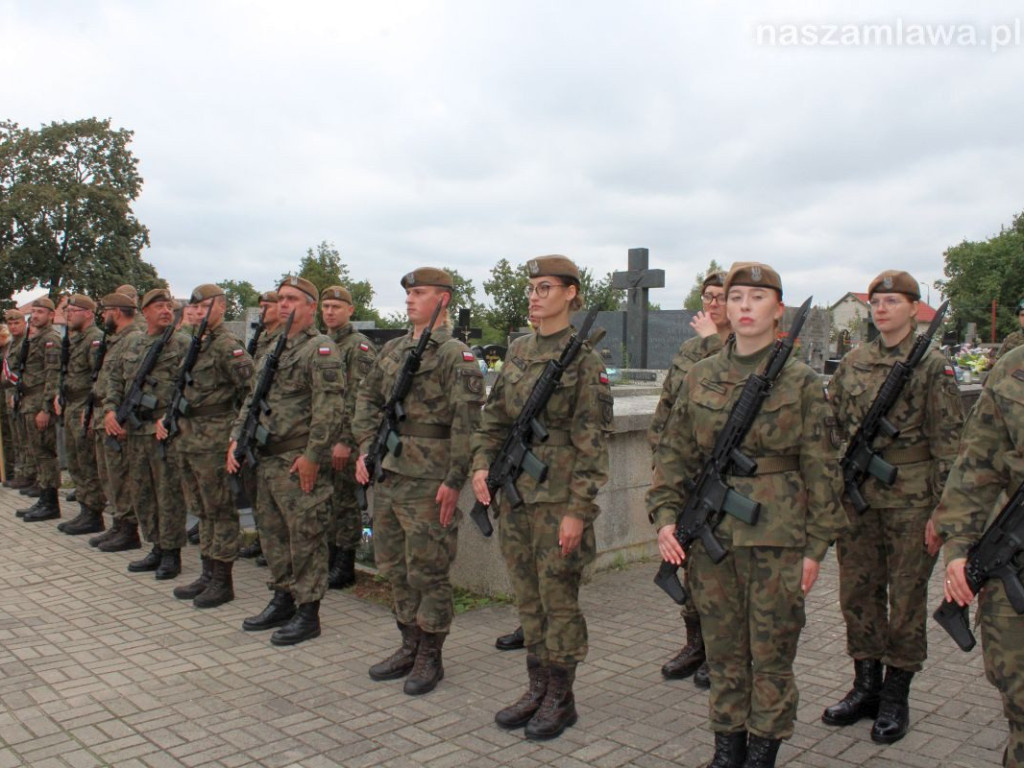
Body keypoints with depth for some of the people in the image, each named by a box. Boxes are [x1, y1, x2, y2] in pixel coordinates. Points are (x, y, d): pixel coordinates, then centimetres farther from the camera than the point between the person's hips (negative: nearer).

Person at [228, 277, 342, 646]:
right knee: (273, 532, 16)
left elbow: (328, 410, -18)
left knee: (305, 537, -1)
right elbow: (252, 398, 21)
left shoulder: (321, 349, -10)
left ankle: (308, 613, 9)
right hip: (268, 459, 9)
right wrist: (237, 438, 10)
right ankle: (282, 600, 29)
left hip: (299, 463, -9)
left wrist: (312, 456, -21)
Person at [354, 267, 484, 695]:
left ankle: (430, 658, 17)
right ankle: (409, 647, 31)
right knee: (394, 567, 16)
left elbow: (467, 421, -16)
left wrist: (454, 480, -19)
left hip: (426, 482, -8)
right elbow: (367, 398, 19)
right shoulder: (392, 350, 13)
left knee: (427, 572, 2)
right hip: (387, 475, 8)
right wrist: (366, 447, 6)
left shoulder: (455, 355, -10)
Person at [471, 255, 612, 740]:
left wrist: (579, 510, -16)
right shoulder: (518, 351, 9)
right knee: (527, 596, 15)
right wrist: (482, 463, -2)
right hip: (515, 492, 7)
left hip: (557, 496, -6)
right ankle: (536, 689, 30)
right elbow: (494, 417, 14)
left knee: (558, 598, 5)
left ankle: (561, 699, 22)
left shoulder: (583, 358, -10)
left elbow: (592, 440, -13)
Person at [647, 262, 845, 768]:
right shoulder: (700, 377, 4)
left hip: (776, 536, -2)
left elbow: (822, 470, -2)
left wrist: (816, 546, -4)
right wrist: (665, 514, -5)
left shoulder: (800, 382, -3)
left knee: (771, 653, 9)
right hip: (710, 534, 3)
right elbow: (674, 453, 7)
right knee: (722, 650, 14)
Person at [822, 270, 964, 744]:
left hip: (910, 499, -4)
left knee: (906, 597, 6)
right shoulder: (854, 363, 7)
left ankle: (895, 699, 21)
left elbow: (949, 443, -6)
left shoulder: (933, 366, -5)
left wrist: (940, 510, -10)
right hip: (856, 495, 4)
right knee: (858, 592, 11)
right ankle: (866, 687, 27)